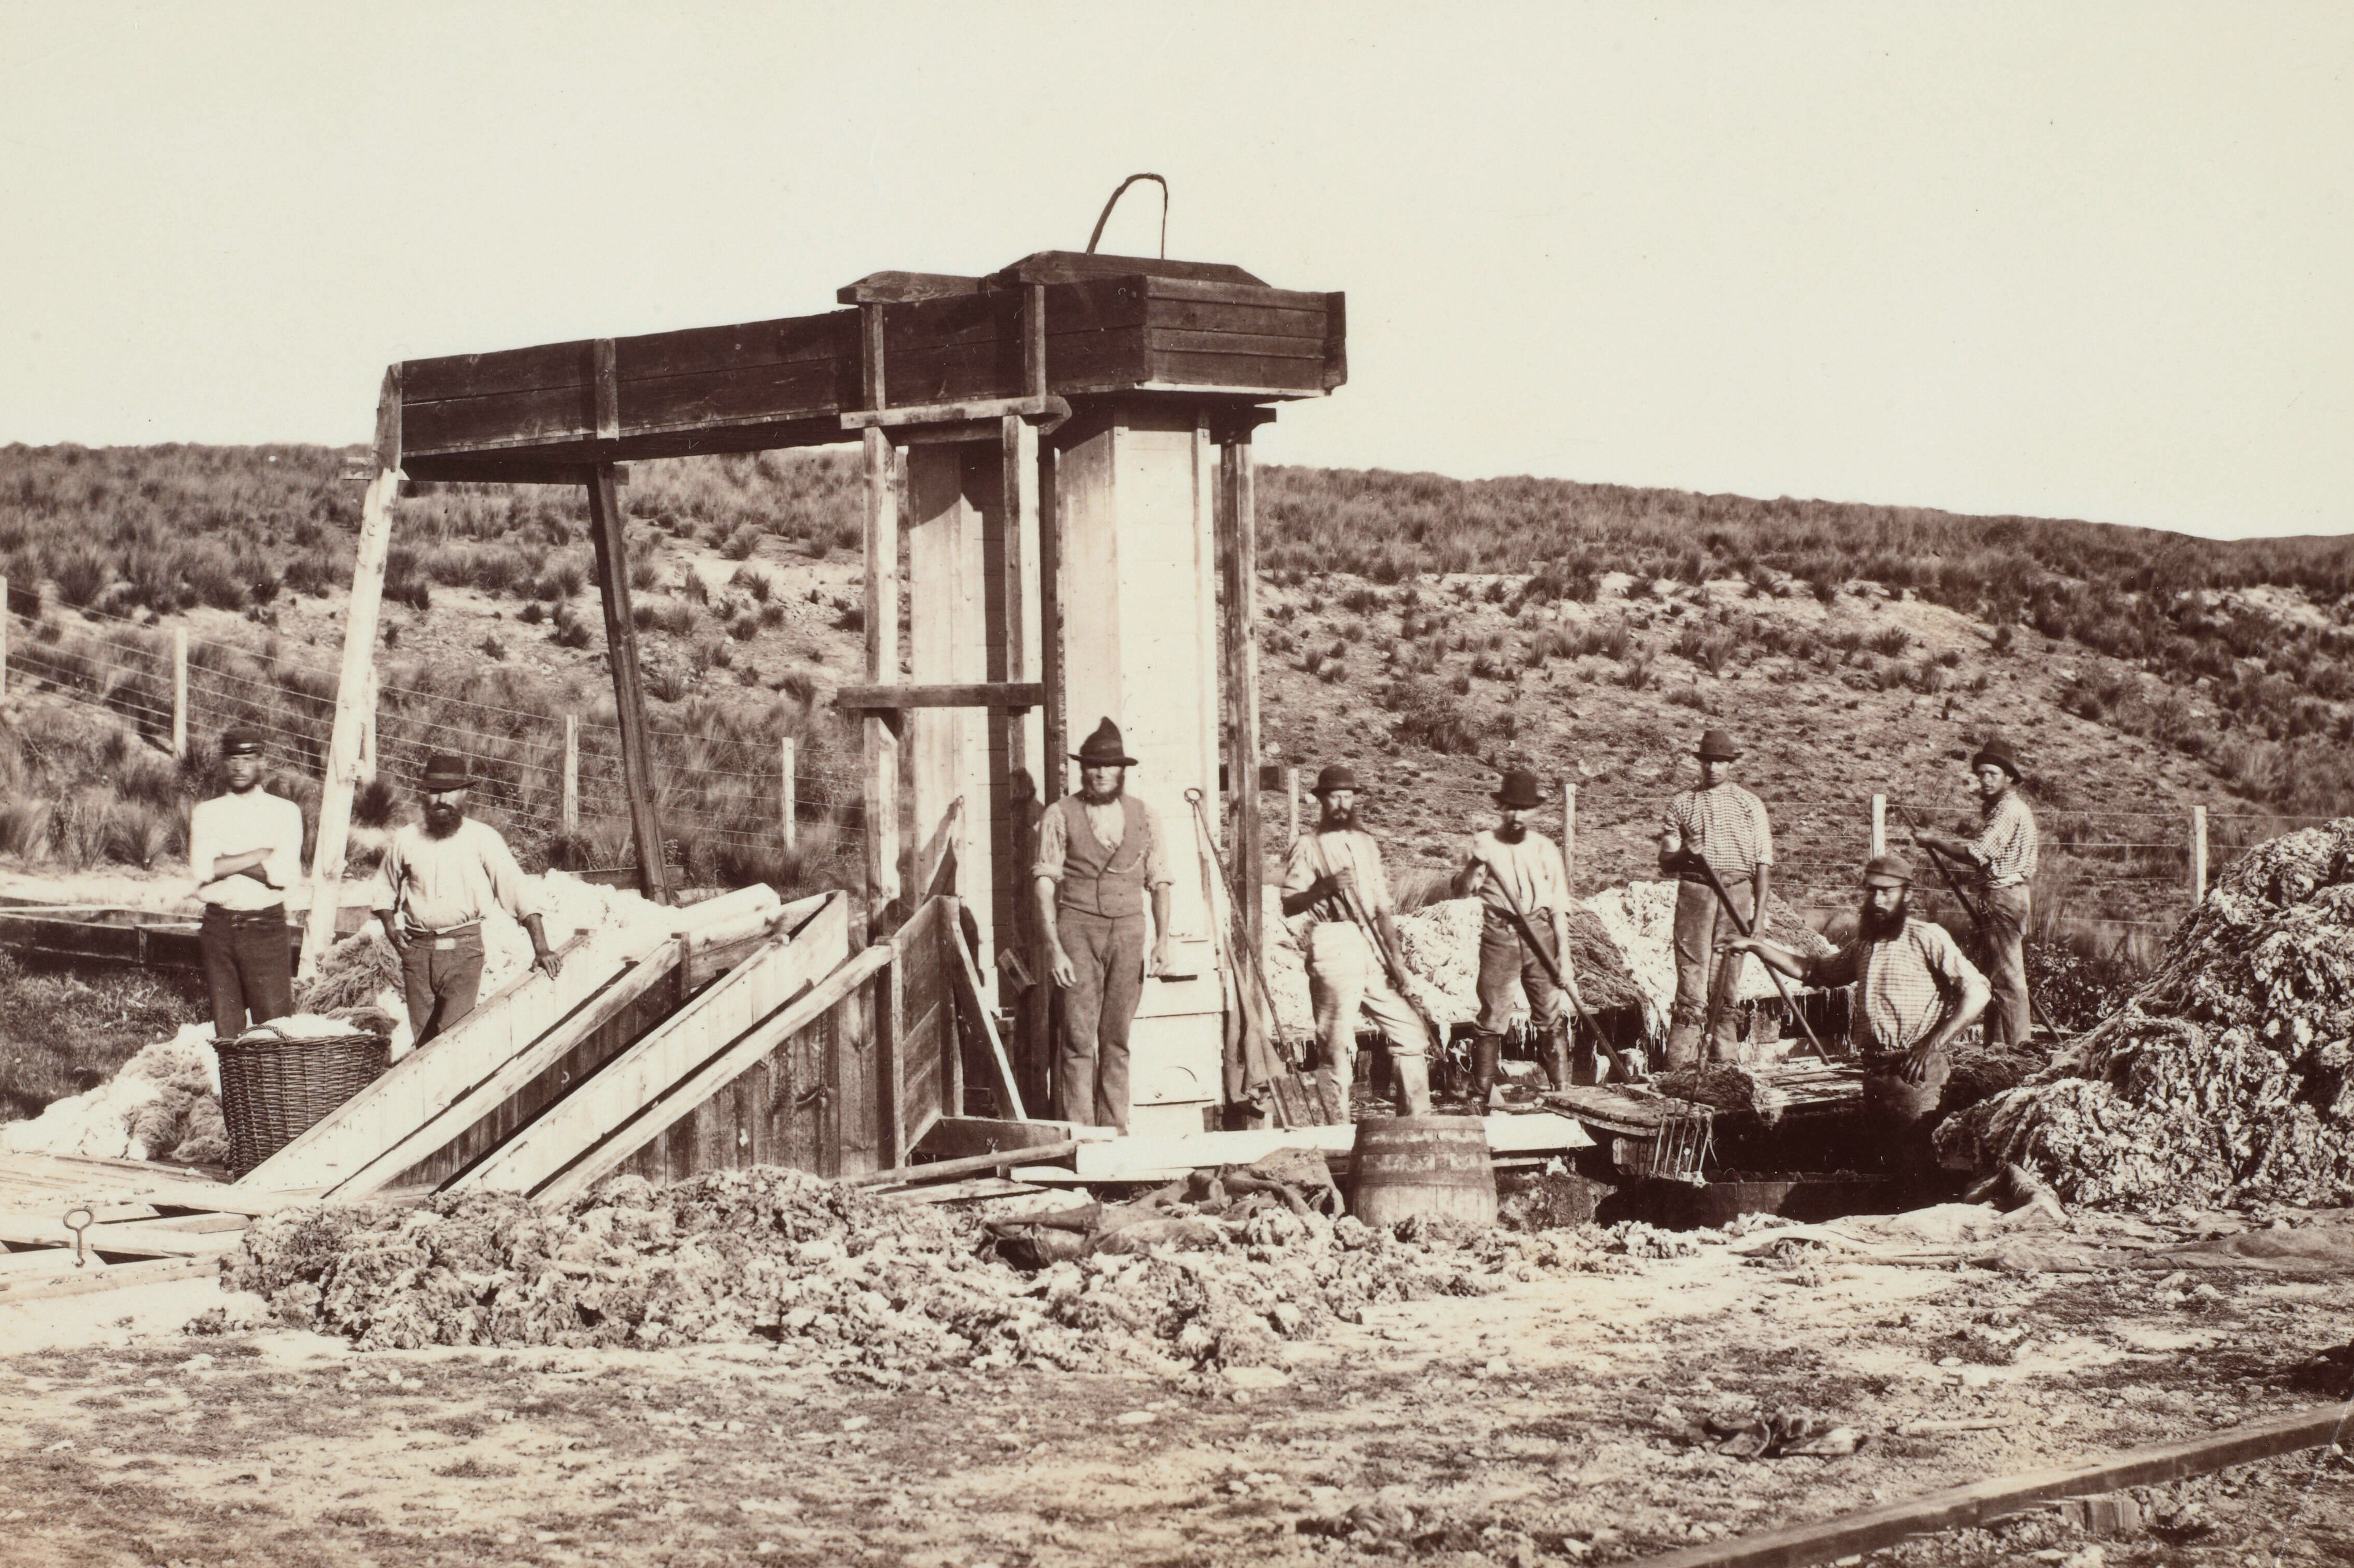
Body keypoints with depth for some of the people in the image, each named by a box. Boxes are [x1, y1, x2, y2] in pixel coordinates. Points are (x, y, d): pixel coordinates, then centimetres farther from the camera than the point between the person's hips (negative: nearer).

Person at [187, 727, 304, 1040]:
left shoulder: (285, 812, 6)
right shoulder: (206, 813, 11)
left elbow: (284, 873, -9)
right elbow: (202, 869, -6)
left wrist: (226, 864, -7)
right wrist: (261, 855, -8)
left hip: (266, 924, -2)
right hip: (219, 926, 2)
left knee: (275, 1024, -6)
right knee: (225, 1025, 3)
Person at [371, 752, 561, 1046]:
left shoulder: (483, 838, -1)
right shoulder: (406, 840, 8)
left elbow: (516, 890, -6)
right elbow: (384, 889, 24)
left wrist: (541, 948, -13)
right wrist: (390, 926, 5)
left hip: (464, 948, -3)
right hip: (417, 950, 3)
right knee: (424, 1041, 5)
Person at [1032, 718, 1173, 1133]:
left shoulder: (1144, 817, 9)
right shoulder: (1060, 815, 0)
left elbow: (1159, 882, 10)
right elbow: (1046, 884, -3)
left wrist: (1163, 940, -1)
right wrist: (1055, 948, -11)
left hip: (1128, 930, 3)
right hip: (1077, 930, -3)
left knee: (1117, 1040, 6)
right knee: (1078, 1038, -7)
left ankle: (1114, 1129, 11)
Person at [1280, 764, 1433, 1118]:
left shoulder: (1367, 843, 20)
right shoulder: (1309, 847, 3)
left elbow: (1383, 905, 19)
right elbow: (1289, 906, -6)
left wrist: (1395, 956, 10)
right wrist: (1325, 887, -22)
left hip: (1374, 954, 6)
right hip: (1333, 952, -6)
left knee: (1412, 1032, 5)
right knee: (1336, 1049, -7)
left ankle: (1417, 1119, 14)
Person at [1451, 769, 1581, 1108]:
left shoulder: (1546, 849, 10)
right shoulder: (1485, 844, 5)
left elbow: (1559, 907, 10)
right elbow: (1461, 892, -6)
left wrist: (1564, 956, 5)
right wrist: (1474, 865, -25)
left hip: (1540, 936, 2)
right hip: (1498, 937, -2)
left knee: (1552, 1015, 0)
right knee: (1492, 1018, -3)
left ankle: (1563, 1092, 7)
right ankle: (1480, 1097, 1)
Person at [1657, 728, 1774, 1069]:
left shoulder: (1750, 806, 12)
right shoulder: (1682, 804, 12)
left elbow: (1763, 863, 9)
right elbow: (1666, 863, 12)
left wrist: (1759, 914, 0)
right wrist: (1686, 854, -11)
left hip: (1737, 894, 1)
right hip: (1694, 893, -1)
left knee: (1727, 980, 1)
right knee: (1691, 975, -8)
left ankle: (1724, 1062, 6)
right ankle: (1680, 1063, -10)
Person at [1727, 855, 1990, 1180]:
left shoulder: (1927, 938, -4)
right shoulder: (1863, 946, 20)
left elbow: (1977, 993, -11)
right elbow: (1813, 971, 30)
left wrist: (1932, 1045, -16)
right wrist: (1756, 946, 22)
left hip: (1914, 1073, -7)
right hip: (1874, 1074, 7)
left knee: (1915, 1169, -14)